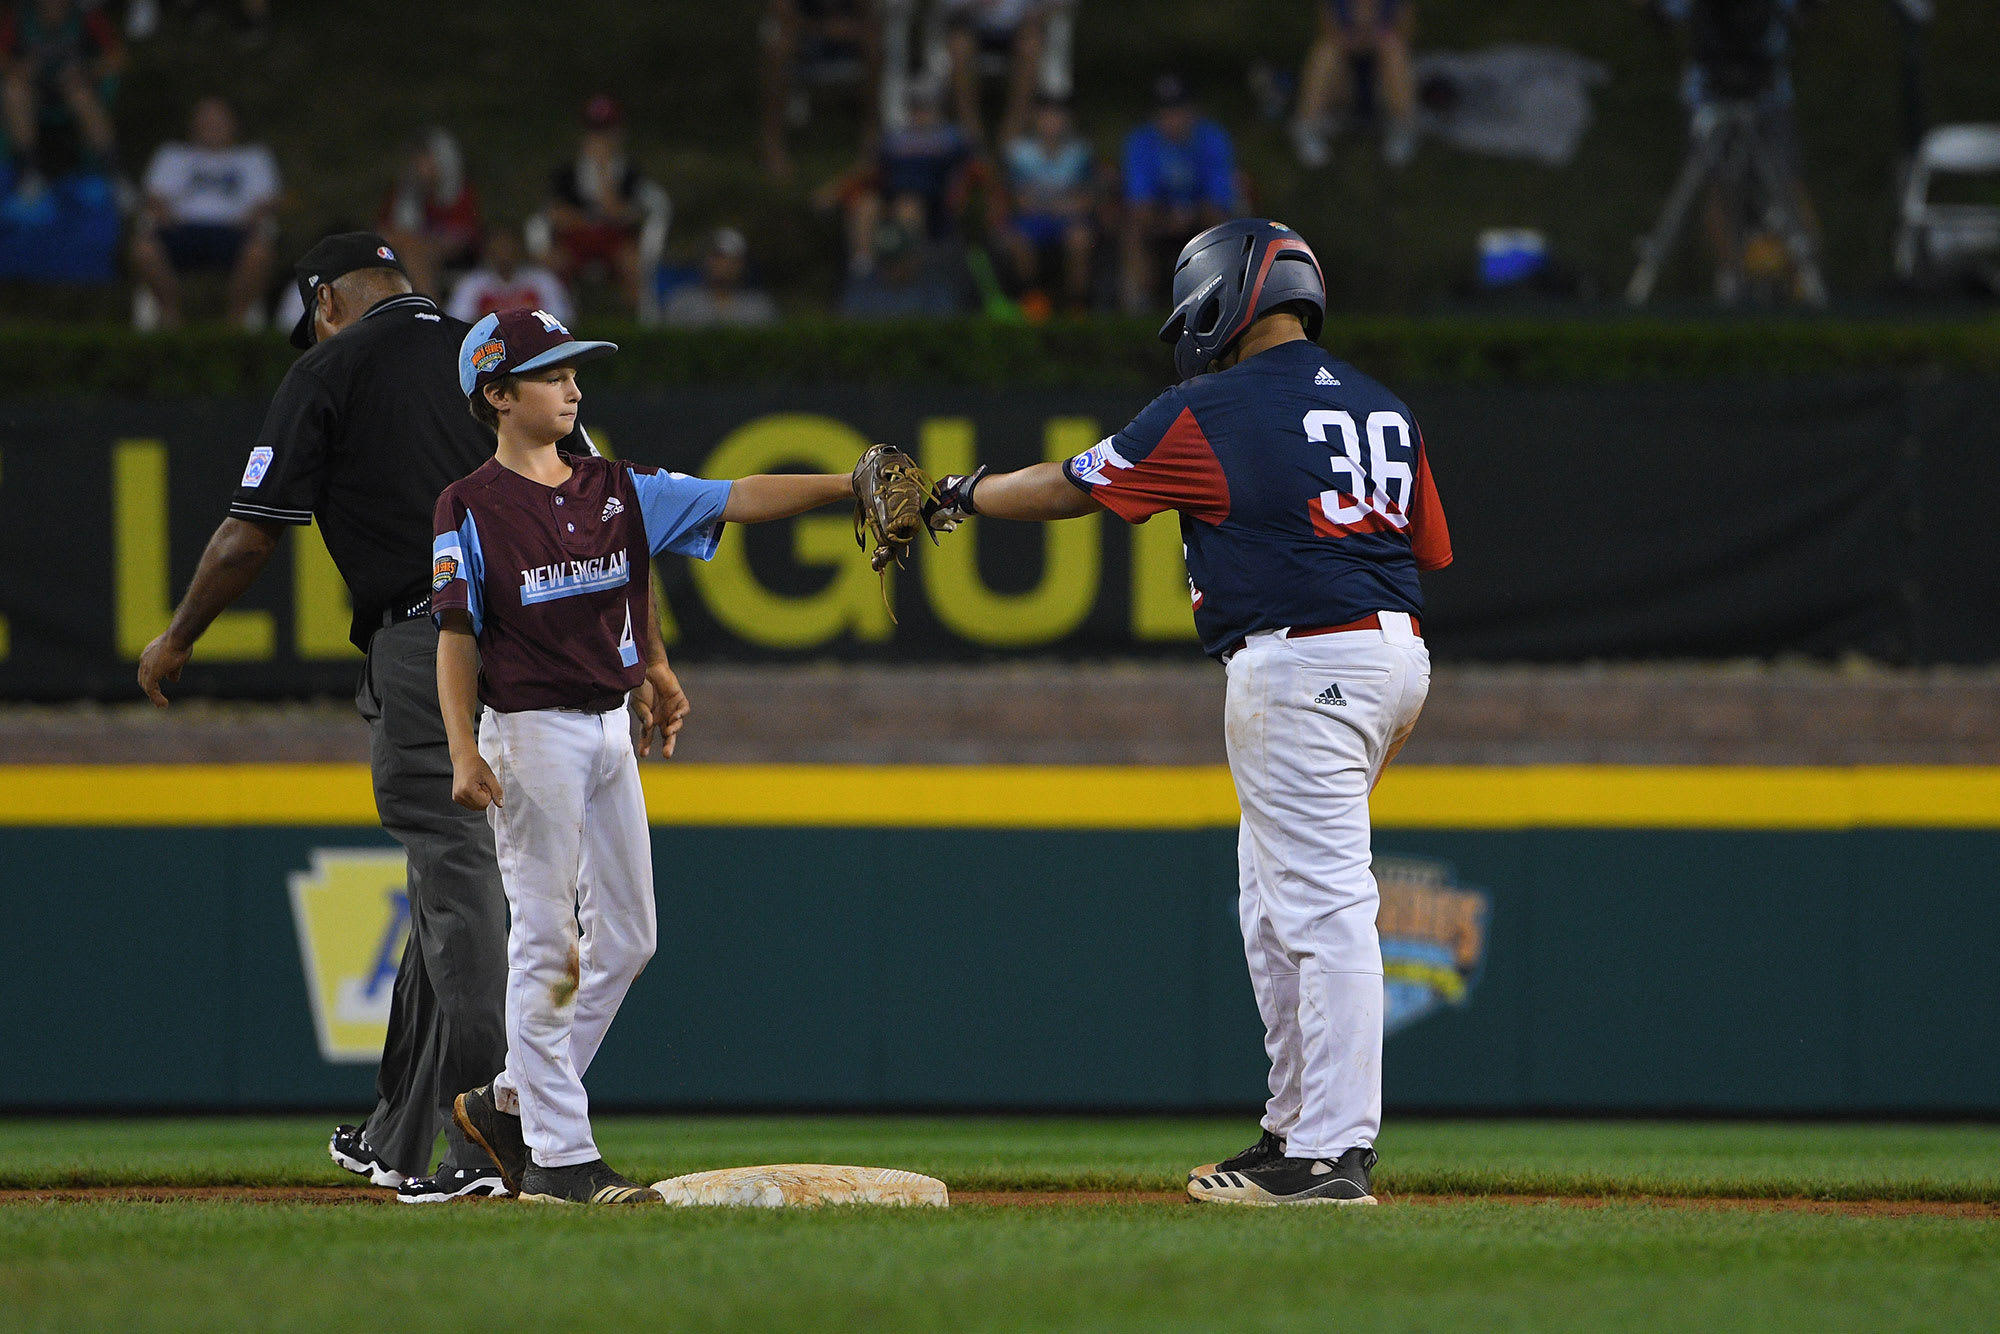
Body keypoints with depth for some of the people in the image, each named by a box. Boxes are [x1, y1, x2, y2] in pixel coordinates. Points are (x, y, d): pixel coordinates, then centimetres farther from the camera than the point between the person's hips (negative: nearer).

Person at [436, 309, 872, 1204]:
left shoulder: (617, 492, 9)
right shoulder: (472, 508, -6)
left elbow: (736, 501, 2)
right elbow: (456, 635, -9)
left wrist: (852, 485, -9)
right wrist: (464, 753, -19)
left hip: (611, 729, 7)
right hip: (531, 734, -7)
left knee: (626, 937, 9)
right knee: (546, 942, -5)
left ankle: (513, 1103, 21)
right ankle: (557, 1156, -1)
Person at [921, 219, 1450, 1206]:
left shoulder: (1215, 413, -7)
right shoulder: (1382, 410, 16)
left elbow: (1070, 487, 2)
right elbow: (1423, 551, 17)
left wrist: (956, 496, 19)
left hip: (1299, 666, -9)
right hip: (1395, 651, 9)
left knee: (1324, 908, -11)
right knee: (1274, 908, 18)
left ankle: (1333, 1156, -15)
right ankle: (1299, 1126, 22)